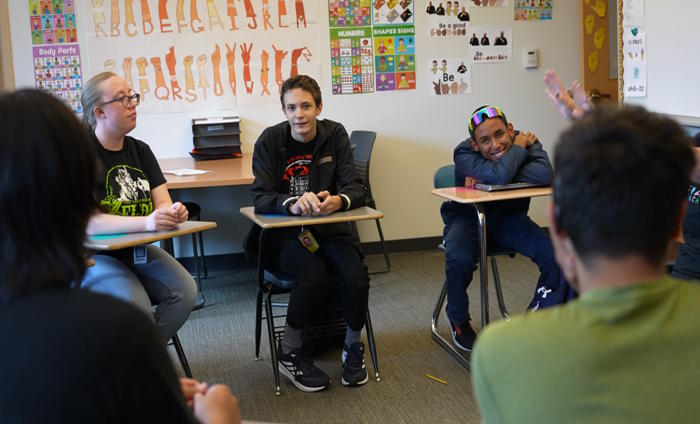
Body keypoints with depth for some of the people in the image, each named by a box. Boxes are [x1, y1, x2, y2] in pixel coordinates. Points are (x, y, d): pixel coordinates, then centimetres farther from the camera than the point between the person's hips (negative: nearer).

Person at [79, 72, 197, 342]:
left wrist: (174, 212, -22)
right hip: (95, 256, -6)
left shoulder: (140, 151, 9)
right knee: (136, 306, -30)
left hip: (138, 250, 6)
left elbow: (162, 203, 4)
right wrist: (146, 222, -35)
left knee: (185, 292, -17)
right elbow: (86, 222, -22)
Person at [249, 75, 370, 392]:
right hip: (284, 235, -2)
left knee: (356, 278, -25)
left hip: (329, 229, 2)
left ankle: (353, 346, 6)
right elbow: (260, 198, -13)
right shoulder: (270, 140, -6)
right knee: (313, 272, -32)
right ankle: (289, 353, -8)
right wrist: (292, 203, -35)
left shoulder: (335, 135, 0)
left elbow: (355, 188, -5)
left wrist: (338, 200, -30)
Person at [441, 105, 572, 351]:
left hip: (508, 217, 3)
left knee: (555, 253, -20)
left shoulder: (527, 142, -14)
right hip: (467, 218, -3)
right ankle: (458, 320, -3)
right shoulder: (464, 154, -22)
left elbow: (545, 175, -36)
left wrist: (485, 179, -34)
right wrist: (518, 148, -22)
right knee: (459, 259, -34)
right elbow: (500, 175, -41)